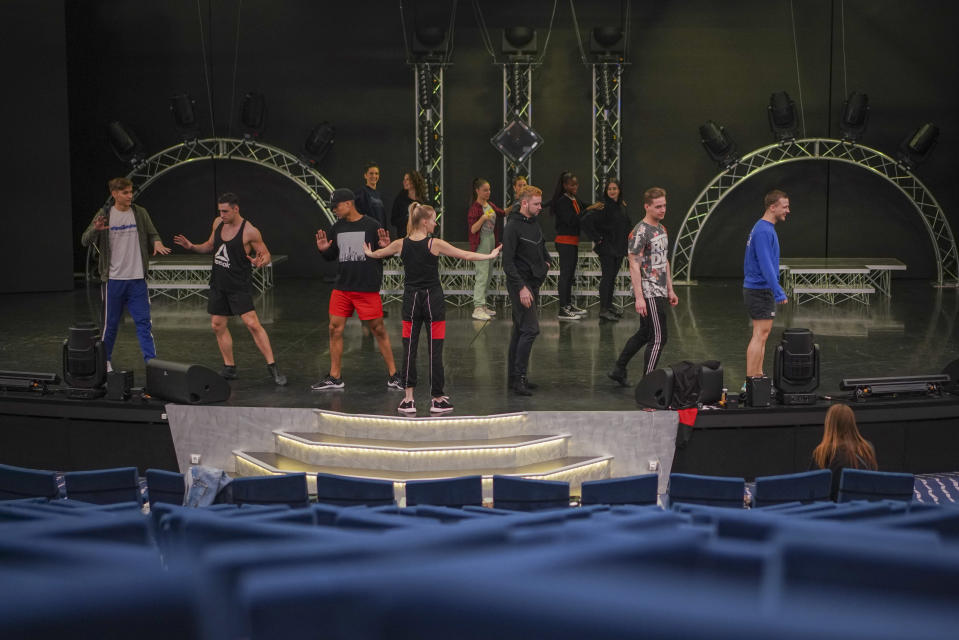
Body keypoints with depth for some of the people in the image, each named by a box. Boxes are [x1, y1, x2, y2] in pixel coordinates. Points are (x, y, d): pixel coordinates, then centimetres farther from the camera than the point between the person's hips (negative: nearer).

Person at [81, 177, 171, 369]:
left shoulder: (140, 213, 4)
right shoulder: (104, 215, -2)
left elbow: (152, 233, 11)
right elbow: (85, 241, -6)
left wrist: (157, 242, -14)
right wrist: (95, 229, -28)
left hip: (137, 279, 1)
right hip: (113, 279, -1)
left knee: (143, 321, -2)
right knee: (111, 323, 7)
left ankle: (151, 361, -1)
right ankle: (105, 360, 23)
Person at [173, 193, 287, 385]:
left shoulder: (250, 231, -15)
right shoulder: (218, 223, 4)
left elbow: (266, 254, -7)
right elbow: (210, 246, 20)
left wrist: (260, 262, -30)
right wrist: (191, 247, 4)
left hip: (238, 286, -7)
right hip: (218, 283, 7)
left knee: (253, 324, -14)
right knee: (218, 326, 9)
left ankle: (273, 367, -11)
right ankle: (229, 368, 21)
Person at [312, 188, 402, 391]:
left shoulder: (372, 226, -5)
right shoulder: (337, 228, 10)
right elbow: (331, 256, 18)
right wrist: (324, 250, -3)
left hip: (367, 288, -5)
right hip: (342, 288, 5)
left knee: (378, 329, 0)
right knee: (335, 329, 2)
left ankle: (393, 375, 9)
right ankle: (334, 378, 11)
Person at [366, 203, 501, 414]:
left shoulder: (401, 244, -1)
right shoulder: (435, 244, -11)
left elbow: (378, 253, 19)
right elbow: (466, 255, -4)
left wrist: (369, 253, 42)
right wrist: (490, 256, 10)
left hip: (411, 300, 3)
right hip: (433, 300, -3)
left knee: (409, 349, 6)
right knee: (435, 350, 3)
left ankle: (408, 399, 3)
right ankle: (437, 399, 9)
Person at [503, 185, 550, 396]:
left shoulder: (534, 223, 12)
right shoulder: (512, 226, -15)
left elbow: (541, 244, 34)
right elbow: (508, 262, -19)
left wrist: (546, 260, 17)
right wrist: (521, 288, -23)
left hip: (534, 282, 9)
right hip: (521, 284, -9)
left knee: (520, 329, 11)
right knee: (530, 329, -14)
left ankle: (514, 377, 16)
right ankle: (519, 377, -10)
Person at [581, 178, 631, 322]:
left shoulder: (622, 206, 8)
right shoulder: (604, 207, -14)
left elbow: (625, 225, 22)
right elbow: (586, 221, -22)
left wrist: (625, 243, 12)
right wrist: (597, 238, -18)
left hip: (619, 248, 7)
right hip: (607, 247, -7)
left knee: (612, 277, 14)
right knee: (607, 277, -7)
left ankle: (609, 305, 24)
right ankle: (603, 310, -6)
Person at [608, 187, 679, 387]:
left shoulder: (662, 229, 14)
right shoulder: (640, 232, -14)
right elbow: (634, 266, -17)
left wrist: (670, 290, 20)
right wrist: (639, 297, -21)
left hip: (659, 292, 9)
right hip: (648, 293, -9)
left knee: (644, 333, 16)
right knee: (658, 337, -8)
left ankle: (618, 370, 28)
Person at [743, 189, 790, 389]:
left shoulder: (765, 228, 15)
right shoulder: (764, 231, -17)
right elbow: (766, 265, -24)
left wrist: (775, 291, 25)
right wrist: (779, 292, -26)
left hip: (756, 288, 10)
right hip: (760, 290, -10)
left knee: (761, 335, 12)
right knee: (760, 335, -10)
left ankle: (758, 378, 16)